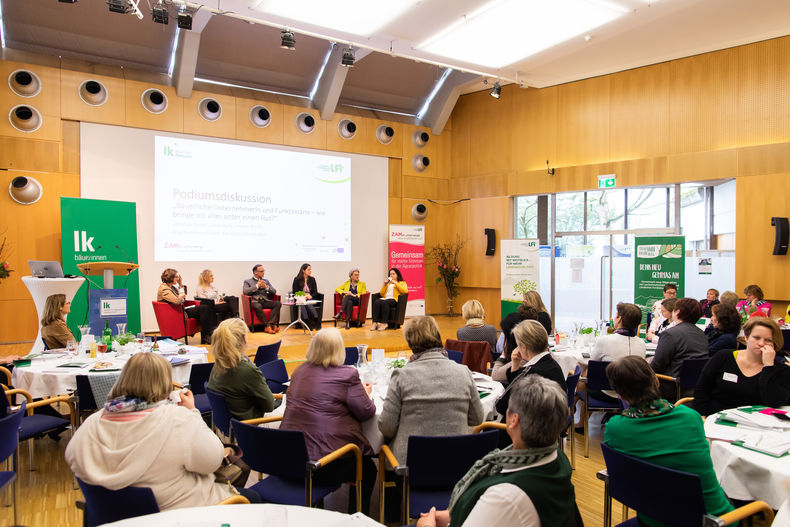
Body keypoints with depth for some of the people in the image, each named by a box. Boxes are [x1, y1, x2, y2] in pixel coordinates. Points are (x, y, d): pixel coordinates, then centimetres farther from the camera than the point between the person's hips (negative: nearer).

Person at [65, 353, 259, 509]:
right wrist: (193, 412, -9)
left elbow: (72, 456, 7)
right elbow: (212, 461, -18)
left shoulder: (90, 425, -12)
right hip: (183, 514, -6)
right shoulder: (178, 419, -27)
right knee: (251, 497, 21)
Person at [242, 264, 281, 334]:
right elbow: (245, 291, -5)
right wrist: (257, 286, -6)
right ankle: (267, 325, -30)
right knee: (257, 306, -40)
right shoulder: (247, 281, 15)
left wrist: (266, 287, -3)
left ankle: (270, 324, -31)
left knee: (278, 303, -26)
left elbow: (274, 292, 15)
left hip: (265, 301, 4)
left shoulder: (266, 281, 24)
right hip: (255, 302, -4)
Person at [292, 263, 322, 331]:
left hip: (310, 299, 1)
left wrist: (310, 296, -11)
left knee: (308, 304, -35)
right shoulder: (297, 279, 8)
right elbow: (294, 292, 4)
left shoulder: (312, 279, 14)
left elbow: (315, 292, 11)